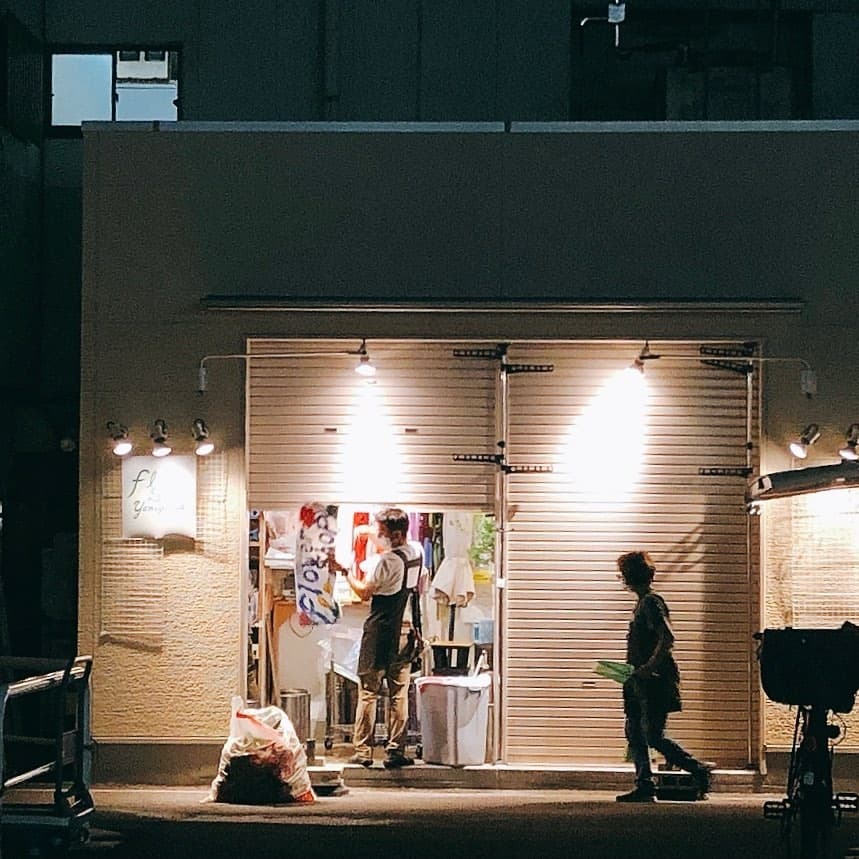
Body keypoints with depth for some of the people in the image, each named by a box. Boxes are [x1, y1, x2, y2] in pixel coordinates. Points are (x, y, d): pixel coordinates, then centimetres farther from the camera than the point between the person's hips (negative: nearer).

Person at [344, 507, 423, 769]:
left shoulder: (388, 560, -17)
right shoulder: (417, 553, 5)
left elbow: (365, 592, -12)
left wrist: (347, 573, 3)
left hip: (380, 632, -6)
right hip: (404, 631, 6)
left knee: (368, 692, 1)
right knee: (399, 693, 8)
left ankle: (363, 751, 1)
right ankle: (396, 751, 7)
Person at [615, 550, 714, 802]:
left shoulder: (651, 603, -12)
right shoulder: (642, 603, 17)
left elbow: (667, 639, -22)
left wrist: (648, 667, -25)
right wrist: (634, 671, 18)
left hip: (655, 680, -10)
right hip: (640, 682, 10)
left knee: (654, 737, -10)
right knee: (634, 732, 6)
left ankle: (699, 770, 0)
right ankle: (644, 787, 8)